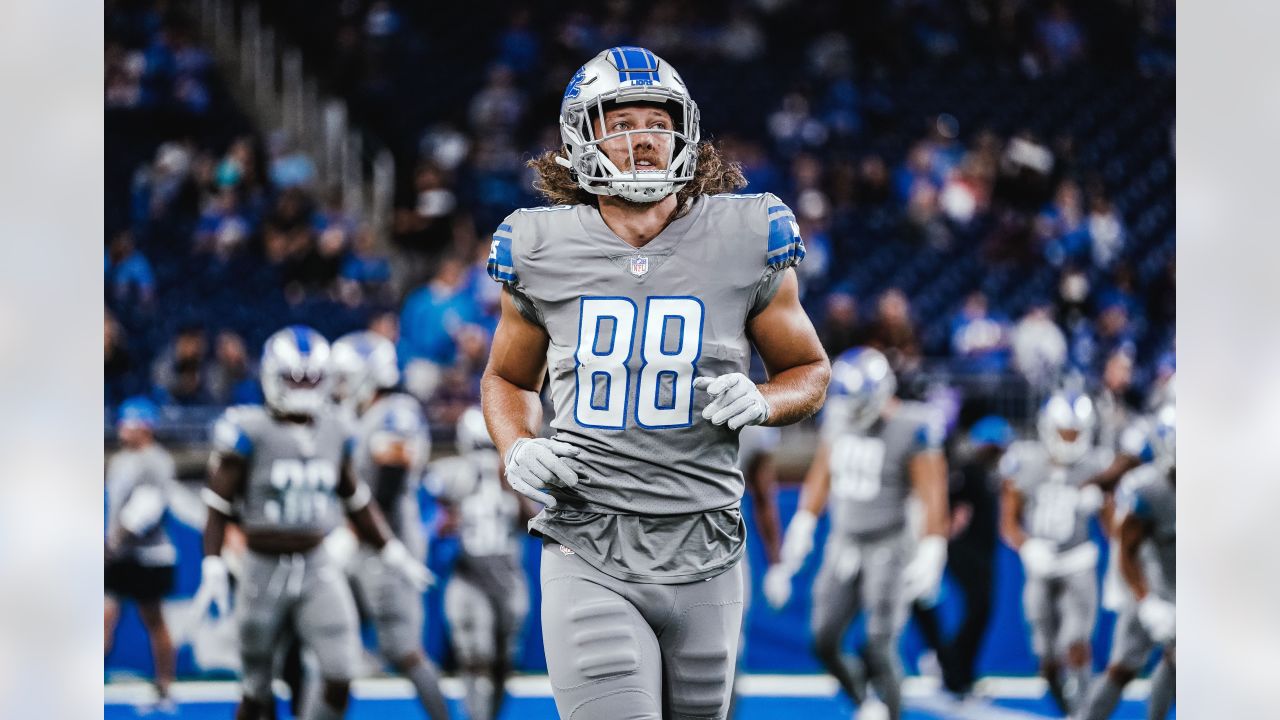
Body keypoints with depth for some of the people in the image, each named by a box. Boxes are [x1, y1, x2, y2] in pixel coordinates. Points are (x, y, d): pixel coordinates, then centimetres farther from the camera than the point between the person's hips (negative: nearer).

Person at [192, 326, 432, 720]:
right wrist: (213, 569, -14)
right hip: (264, 570, -3)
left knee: (340, 676, -12)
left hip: (317, 569, 3)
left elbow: (357, 502, 17)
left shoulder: (333, 432, 5)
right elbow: (218, 505, -7)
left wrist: (391, 552, 14)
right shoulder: (249, 432, -9)